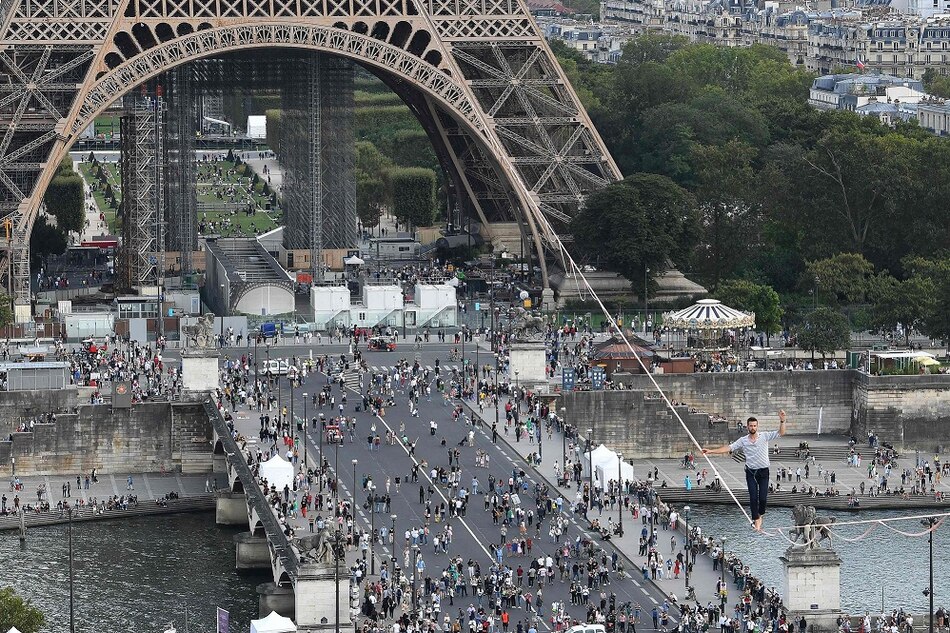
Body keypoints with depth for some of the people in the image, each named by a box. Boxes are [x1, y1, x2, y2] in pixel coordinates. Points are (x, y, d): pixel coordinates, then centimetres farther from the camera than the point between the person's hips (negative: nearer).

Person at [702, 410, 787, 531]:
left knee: (763, 497, -3)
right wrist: (711, 451, -8)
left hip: (763, 471, -1)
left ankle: (760, 515, 24)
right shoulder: (743, 440, 1)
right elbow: (728, 448, -1)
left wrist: (782, 421, -27)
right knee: (753, 497, -6)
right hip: (751, 472, 1)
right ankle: (756, 521, 2)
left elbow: (781, 433, -8)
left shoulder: (765, 436, -2)